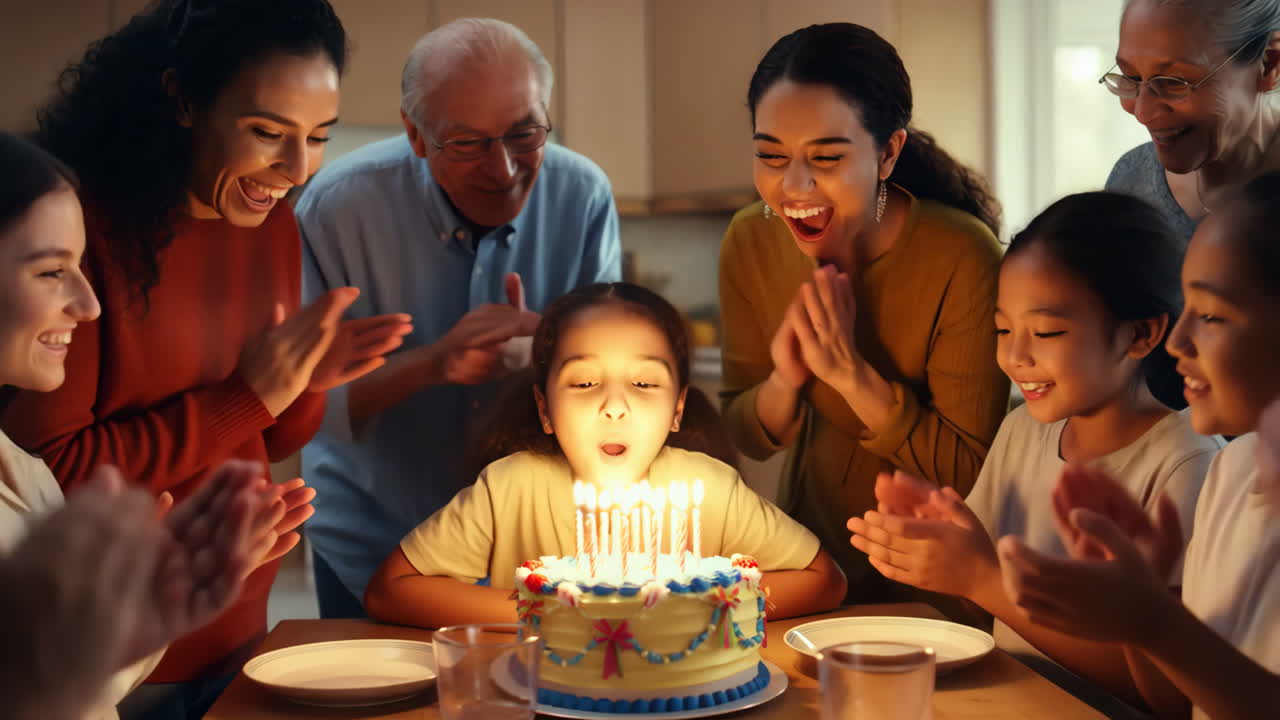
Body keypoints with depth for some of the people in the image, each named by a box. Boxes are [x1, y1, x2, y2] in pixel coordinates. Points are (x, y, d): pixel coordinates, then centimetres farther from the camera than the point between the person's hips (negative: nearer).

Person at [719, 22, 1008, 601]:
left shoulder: (961, 258, -22)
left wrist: (853, 373, -26)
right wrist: (784, 381, -19)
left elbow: (971, 474, -16)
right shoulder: (749, 243, -8)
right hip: (811, 555, 3)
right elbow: (747, 439, 2)